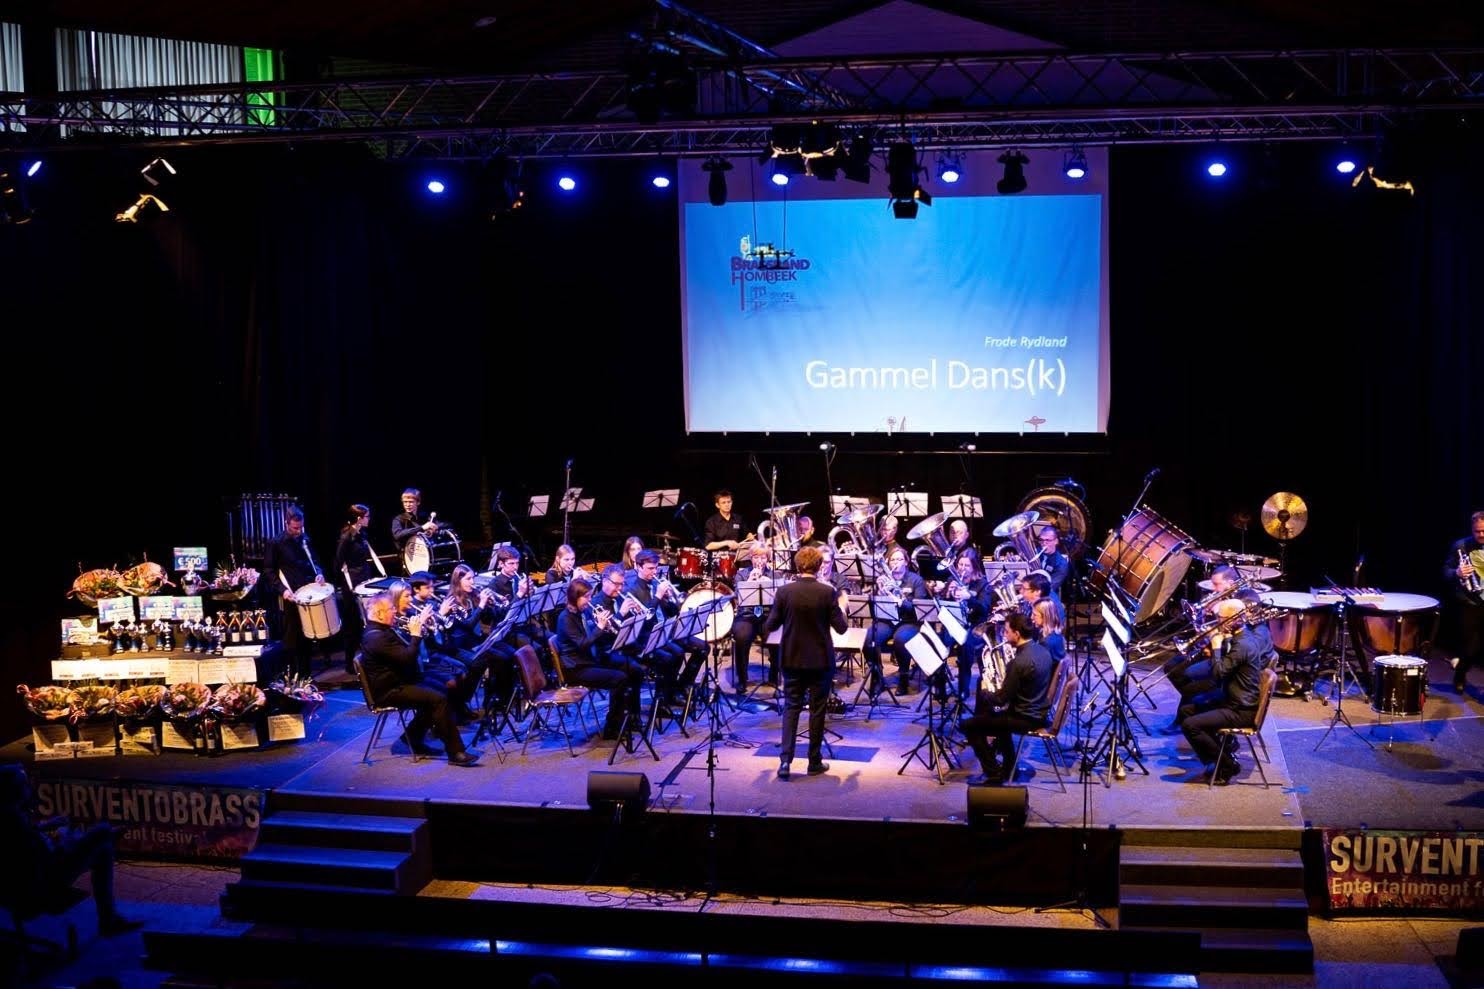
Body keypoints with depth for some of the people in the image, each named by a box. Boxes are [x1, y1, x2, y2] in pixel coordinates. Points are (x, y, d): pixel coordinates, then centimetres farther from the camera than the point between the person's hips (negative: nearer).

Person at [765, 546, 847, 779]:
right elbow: (841, 628, -7)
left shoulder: (785, 592, -8)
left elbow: (771, 625, -2)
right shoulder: (827, 592, -11)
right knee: (817, 710, 9)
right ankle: (814, 762, 14)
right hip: (821, 661, -1)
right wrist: (842, 606, 11)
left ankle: (785, 759, -4)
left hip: (792, 660, 1)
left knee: (791, 708, 8)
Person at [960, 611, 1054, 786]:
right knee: (999, 714, 35)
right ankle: (1008, 763, 38)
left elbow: (1001, 699, -20)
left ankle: (993, 774, 4)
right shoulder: (1042, 650, 1)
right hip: (1039, 711, 9)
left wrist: (984, 692, 0)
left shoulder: (1020, 662, -27)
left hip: (1027, 718, -9)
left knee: (969, 726, -1)